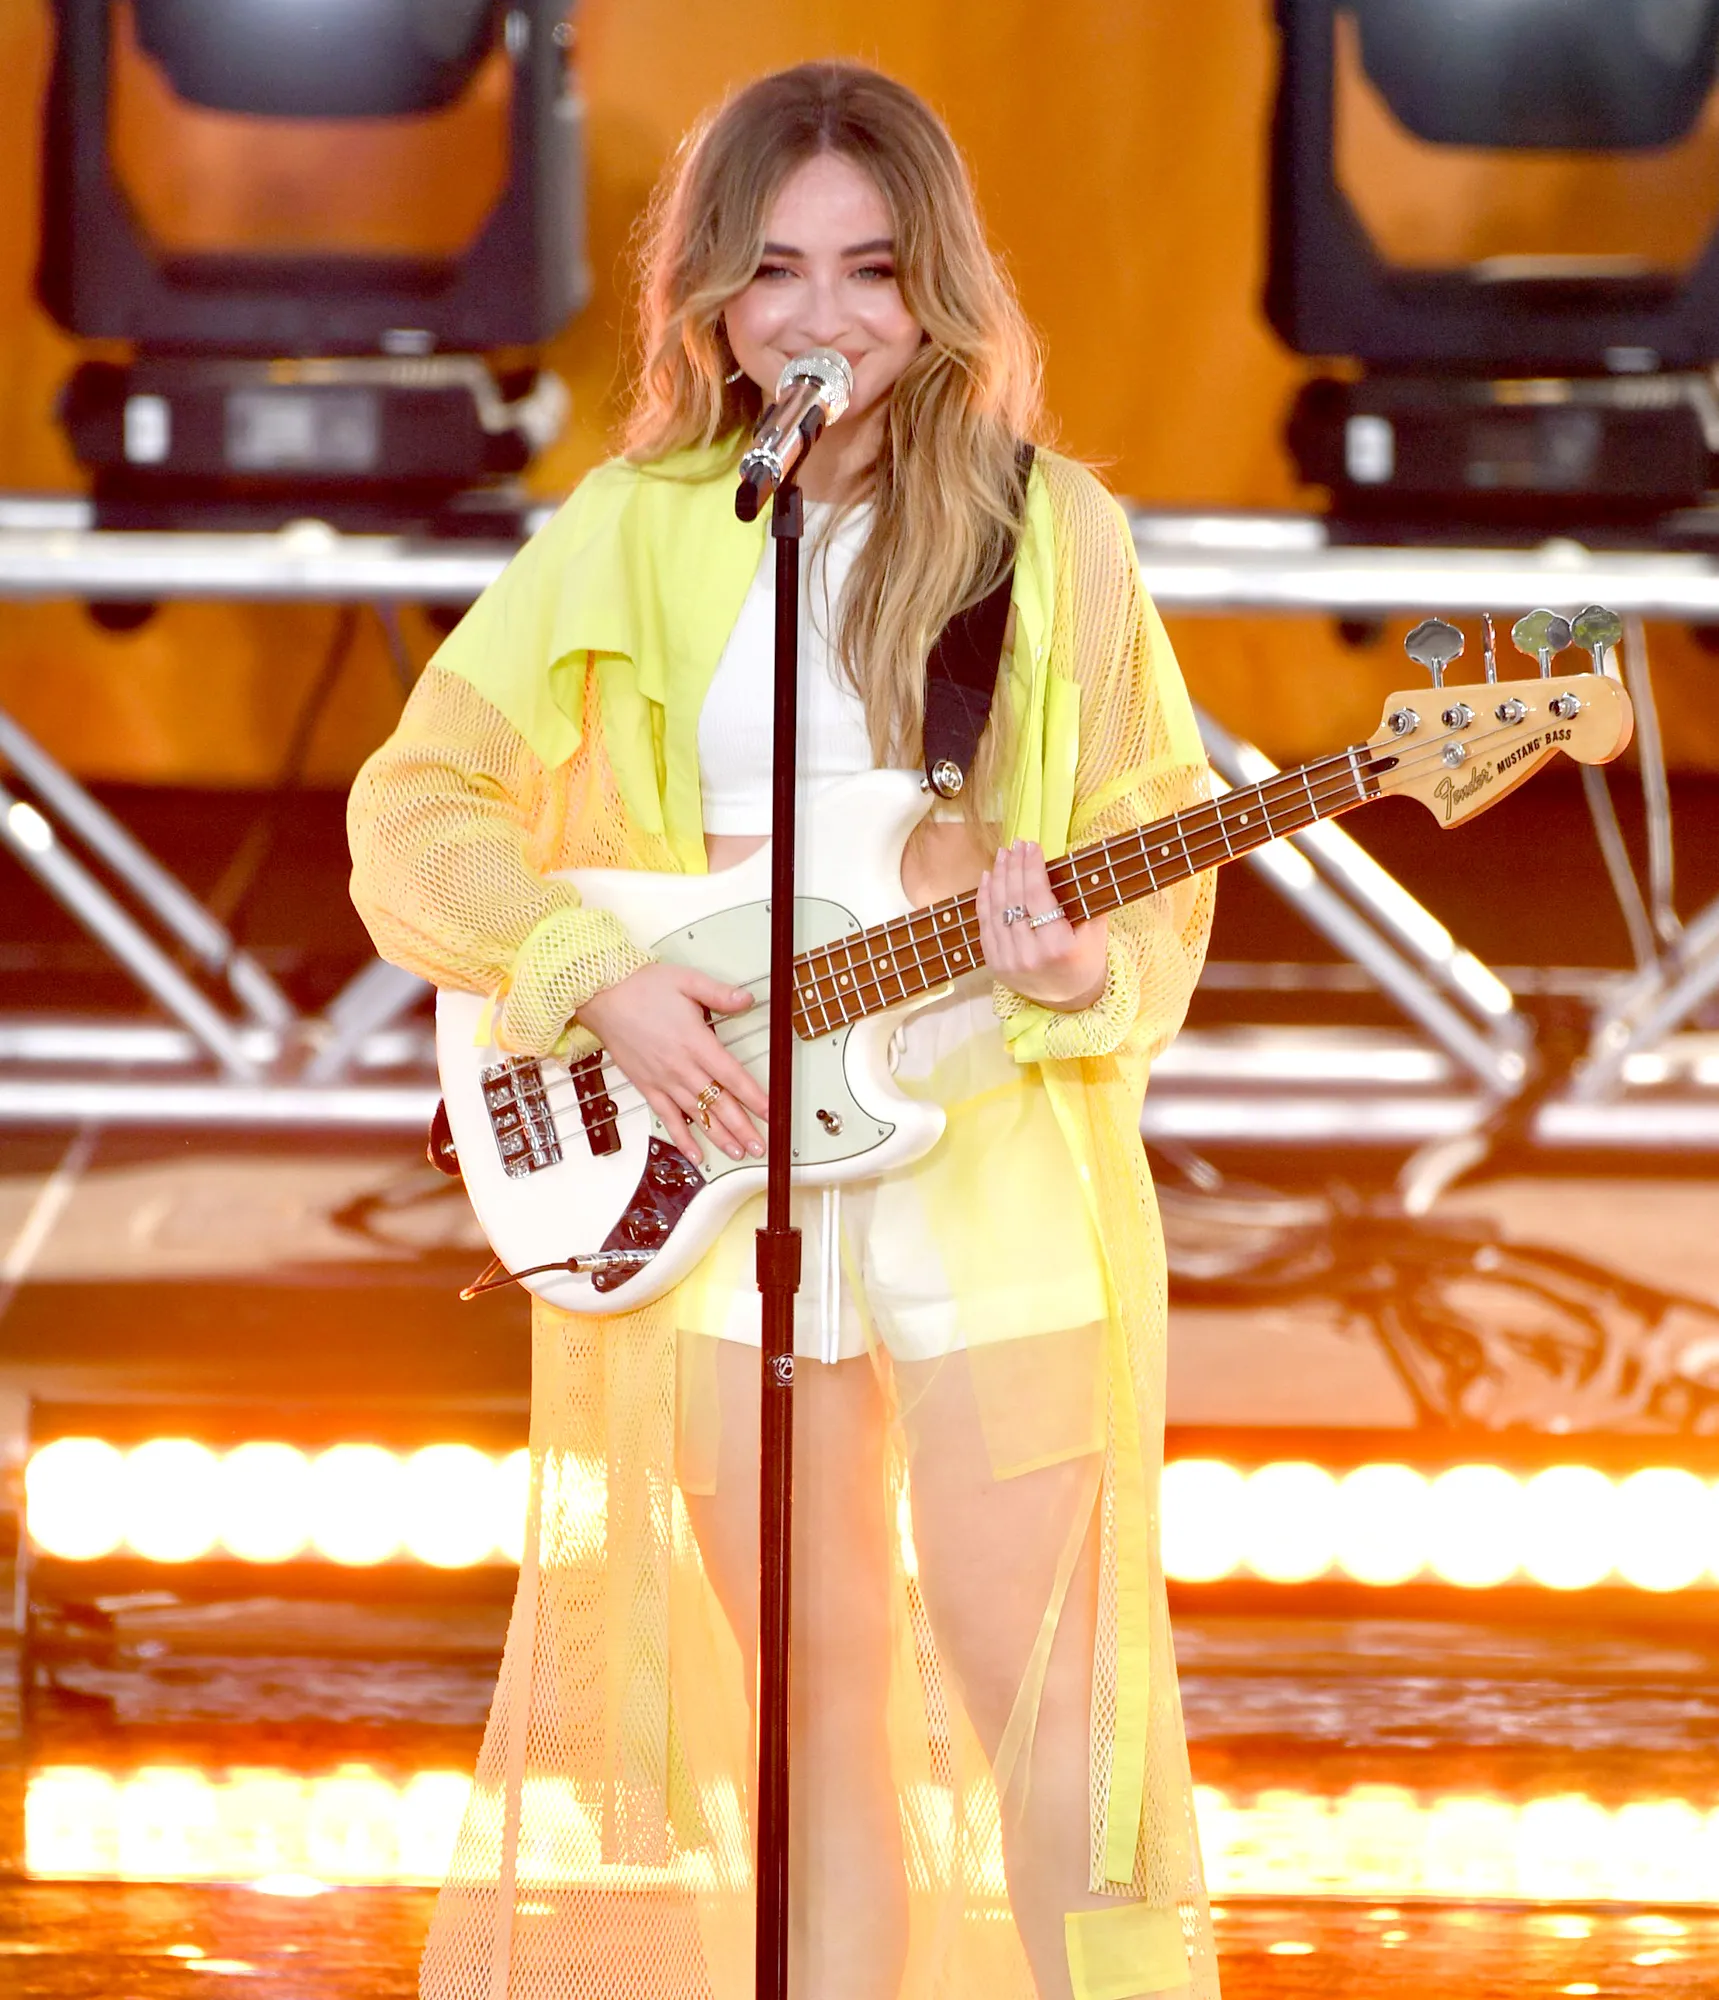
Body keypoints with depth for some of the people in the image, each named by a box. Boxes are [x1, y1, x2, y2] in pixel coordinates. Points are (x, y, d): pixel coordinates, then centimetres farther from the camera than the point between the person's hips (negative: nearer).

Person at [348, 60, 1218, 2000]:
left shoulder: (1046, 532, 0)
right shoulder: (633, 535, 4)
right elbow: (414, 807, 6)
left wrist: (1079, 970, -19)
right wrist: (600, 979, -9)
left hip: (992, 1167, -2)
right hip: (717, 1175, 2)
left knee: (1037, 1685, -4)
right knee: (815, 1695, 9)